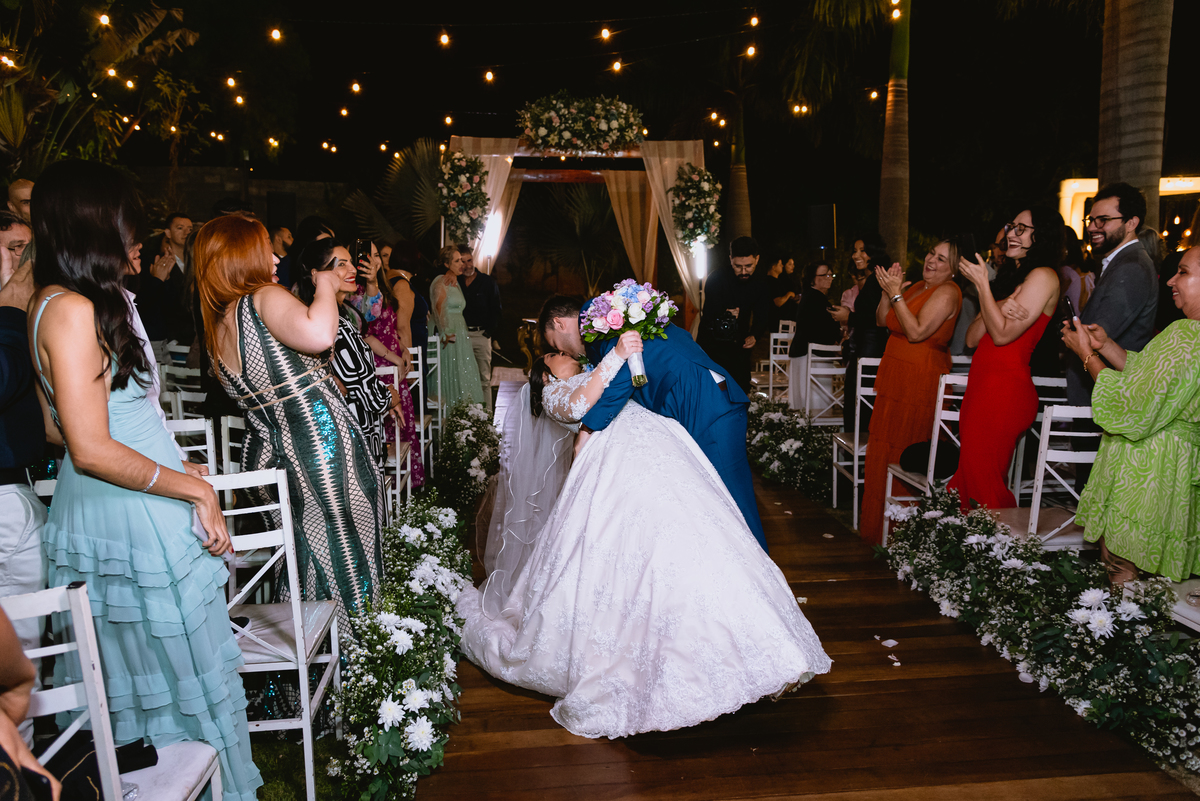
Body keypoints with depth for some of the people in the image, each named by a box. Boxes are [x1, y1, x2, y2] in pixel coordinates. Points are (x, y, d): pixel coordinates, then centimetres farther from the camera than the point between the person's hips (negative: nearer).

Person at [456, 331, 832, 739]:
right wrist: (616, 355, -12)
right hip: (621, 456, -5)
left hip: (663, 444, 5)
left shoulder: (602, 374, 43)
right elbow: (579, 406, -3)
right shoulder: (552, 393, 22)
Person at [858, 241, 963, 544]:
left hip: (921, 384, -9)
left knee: (903, 457, -2)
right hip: (896, 378, 9)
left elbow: (917, 332, -22)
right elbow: (882, 320, 11)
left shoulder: (947, 292, -13)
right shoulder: (917, 286, 13)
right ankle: (877, 524, 28)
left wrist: (896, 294, -19)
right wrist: (888, 290, -3)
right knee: (884, 451, 15)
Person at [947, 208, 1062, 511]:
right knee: (968, 480, 8)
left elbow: (1002, 334, -14)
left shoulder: (1043, 276, -6)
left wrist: (982, 284, -7)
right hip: (982, 385, 9)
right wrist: (999, 307, -5)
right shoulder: (1016, 279, 22)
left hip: (1004, 392, -9)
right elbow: (972, 339, 14)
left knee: (983, 487, -7)